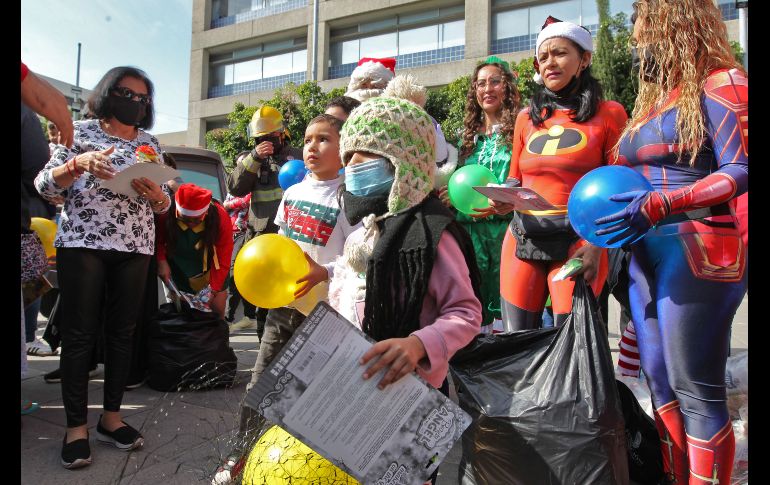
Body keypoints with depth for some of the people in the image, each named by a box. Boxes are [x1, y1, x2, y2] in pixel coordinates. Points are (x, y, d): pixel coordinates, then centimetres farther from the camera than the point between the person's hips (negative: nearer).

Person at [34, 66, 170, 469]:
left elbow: (164, 205, 11)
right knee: (79, 332, -2)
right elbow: (43, 185, -3)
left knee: (122, 330, 7)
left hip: (135, 247, 3)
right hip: (81, 243, -3)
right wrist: (79, 164, -19)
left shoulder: (150, 143, 12)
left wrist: (156, 195, -12)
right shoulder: (80, 131, 4)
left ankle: (111, 416, 18)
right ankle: (76, 425, 7)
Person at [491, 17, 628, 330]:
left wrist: (596, 244, -16)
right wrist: (505, 201, -3)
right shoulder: (526, 117, 15)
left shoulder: (608, 114, 2)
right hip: (522, 239, 4)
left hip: (578, 241, -4)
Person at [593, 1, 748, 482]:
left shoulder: (719, 83, -4)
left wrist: (660, 205, -24)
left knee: (695, 390, -3)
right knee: (660, 384, 10)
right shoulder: (654, 96, 20)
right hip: (647, 253, 8)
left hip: (699, 251, -8)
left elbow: (740, 171, -14)